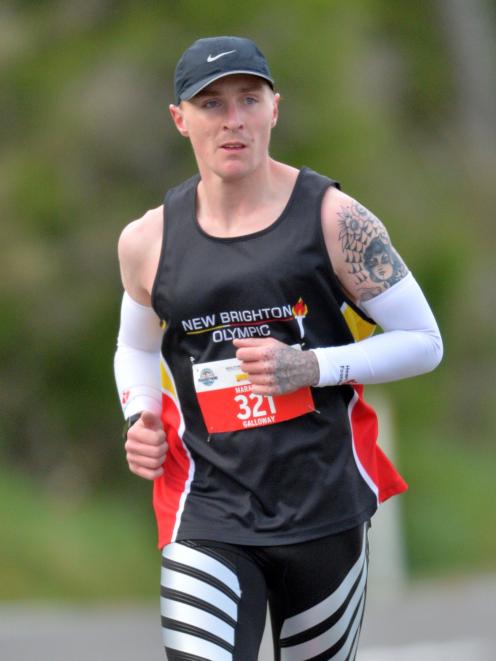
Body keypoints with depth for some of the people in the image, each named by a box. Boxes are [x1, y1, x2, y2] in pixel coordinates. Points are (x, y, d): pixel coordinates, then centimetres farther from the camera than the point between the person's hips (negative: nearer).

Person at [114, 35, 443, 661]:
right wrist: (141, 422, 2)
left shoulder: (334, 219, -5)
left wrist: (312, 367, -16)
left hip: (325, 509, 0)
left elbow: (423, 343, -1)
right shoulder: (148, 240, 3)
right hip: (207, 510, 0)